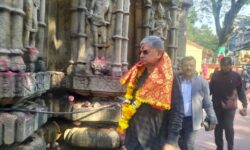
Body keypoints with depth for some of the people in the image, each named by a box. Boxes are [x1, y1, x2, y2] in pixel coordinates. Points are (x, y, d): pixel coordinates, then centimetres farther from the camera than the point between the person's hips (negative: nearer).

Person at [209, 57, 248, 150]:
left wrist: (245, 105, -13)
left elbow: (240, 92, -3)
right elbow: (210, 89, 4)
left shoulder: (236, 76, -4)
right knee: (218, 127, 10)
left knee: (228, 127, -9)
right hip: (217, 106, 2)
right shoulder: (215, 75, -1)